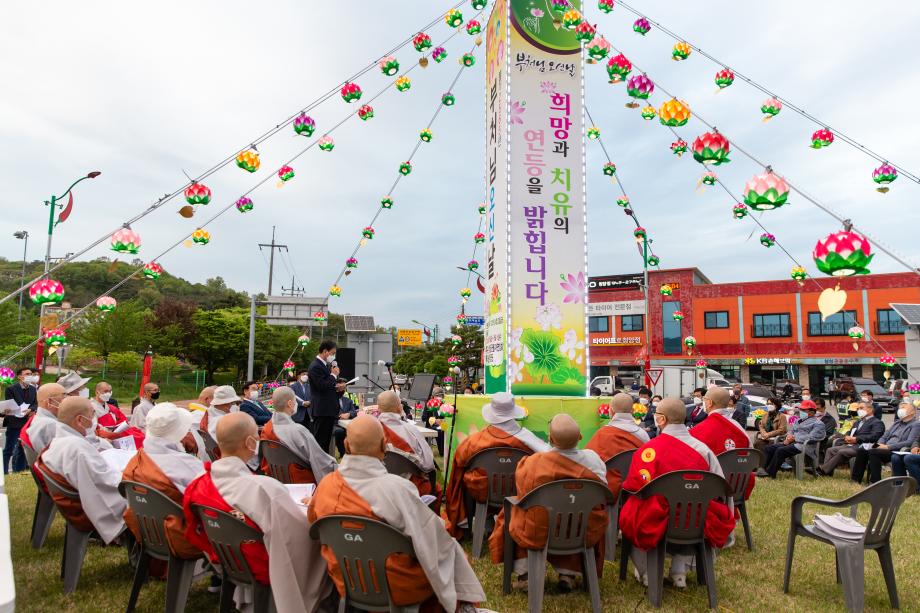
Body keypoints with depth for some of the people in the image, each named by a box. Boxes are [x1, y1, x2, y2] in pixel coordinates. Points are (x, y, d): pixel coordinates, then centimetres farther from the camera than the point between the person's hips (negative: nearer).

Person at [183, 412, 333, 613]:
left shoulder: (199, 484, -14)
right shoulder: (264, 488, -36)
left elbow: (195, 534, 3)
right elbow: (302, 534, -28)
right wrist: (305, 508, -8)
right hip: (267, 569, -7)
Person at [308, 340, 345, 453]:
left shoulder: (326, 365, 14)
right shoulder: (315, 367, -16)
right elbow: (323, 386, -24)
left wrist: (337, 387, 5)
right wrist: (334, 375, -13)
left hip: (329, 409, 10)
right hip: (322, 410, -10)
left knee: (326, 440, 15)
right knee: (320, 440, -4)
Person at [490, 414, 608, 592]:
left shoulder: (531, 463, -23)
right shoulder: (592, 459, -18)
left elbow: (522, 495, -4)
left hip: (537, 535, -1)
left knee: (510, 512, 27)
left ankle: (523, 574, 21)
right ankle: (568, 574, 28)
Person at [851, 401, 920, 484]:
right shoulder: (896, 423, 25)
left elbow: (909, 443, -13)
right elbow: (884, 436, 24)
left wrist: (888, 447, -18)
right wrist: (880, 444, 0)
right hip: (886, 449, 7)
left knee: (873, 452, -32)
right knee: (861, 450, -15)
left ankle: (875, 482, -26)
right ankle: (856, 478, -14)